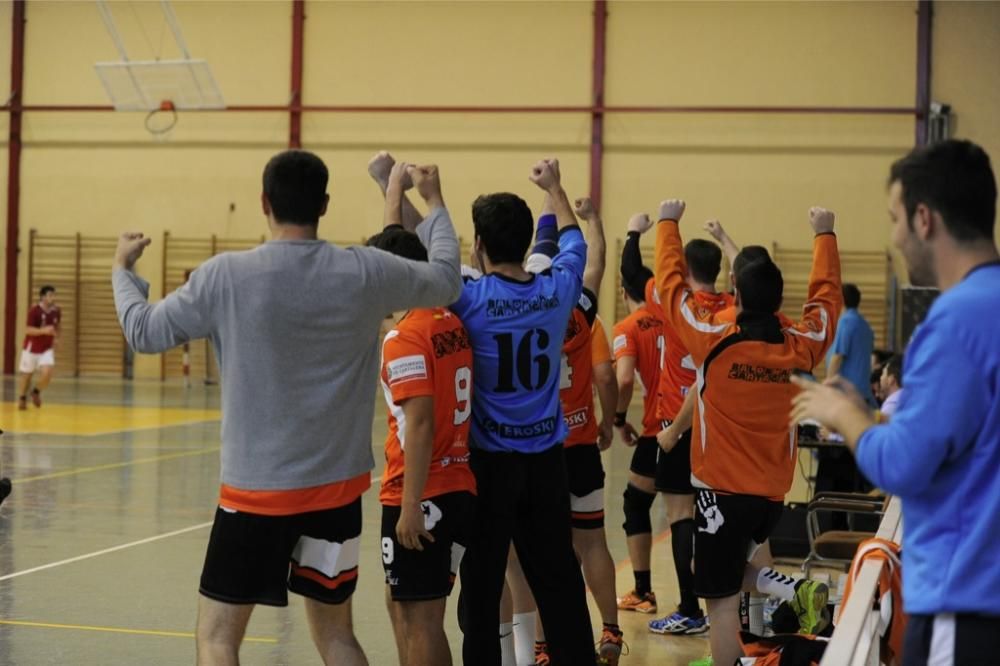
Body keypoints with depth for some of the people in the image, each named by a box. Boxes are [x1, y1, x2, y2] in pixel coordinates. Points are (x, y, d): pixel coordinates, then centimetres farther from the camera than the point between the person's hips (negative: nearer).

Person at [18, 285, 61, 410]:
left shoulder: (56, 311, -4)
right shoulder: (34, 311, -21)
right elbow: (28, 330, -24)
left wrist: (56, 336, 3)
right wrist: (44, 330, -36)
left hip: (47, 349, 3)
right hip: (31, 348, -3)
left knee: (47, 373, -16)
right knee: (26, 375, 11)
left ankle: (36, 392, 14)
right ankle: (22, 398, 35)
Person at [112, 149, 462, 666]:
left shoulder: (225, 276, -11)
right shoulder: (365, 272, -5)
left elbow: (144, 332, 0)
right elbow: (447, 280, 11)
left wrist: (123, 268, 19)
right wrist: (434, 202, 28)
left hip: (254, 488, -3)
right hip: (337, 486, 3)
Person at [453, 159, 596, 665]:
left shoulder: (470, 298, -14)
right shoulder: (557, 290, -2)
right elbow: (573, 241, 19)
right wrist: (553, 187, 34)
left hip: (489, 460, -3)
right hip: (546, 458, 4)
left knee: (482, 585, 3)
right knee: (558, 581, 10)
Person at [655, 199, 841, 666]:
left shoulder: (713, 342, -14)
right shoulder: (802, 347, -4)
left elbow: (671, 284, -2)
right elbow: (826, 295, 15)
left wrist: (668, 224, 11)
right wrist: (824, 235, 27)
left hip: (722, 489, -5)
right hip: (774, 493, 5)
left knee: (722, 598, 0)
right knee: (728, 570, 25)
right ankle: (798, 592, 4)